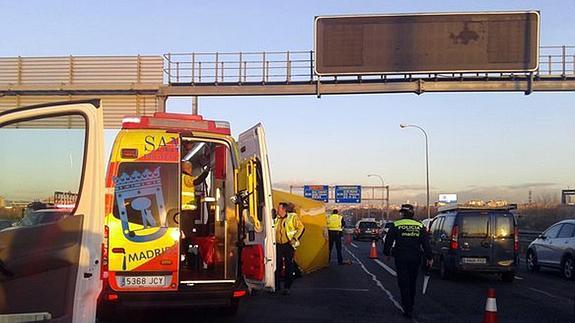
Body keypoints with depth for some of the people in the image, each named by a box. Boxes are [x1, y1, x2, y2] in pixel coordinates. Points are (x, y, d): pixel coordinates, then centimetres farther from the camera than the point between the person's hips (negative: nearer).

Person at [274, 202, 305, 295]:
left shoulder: (293, 217, -4)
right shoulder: (277, 219, 10)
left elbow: (301, 228, -4)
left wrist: (295, 239, -10)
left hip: (288, 245, -4)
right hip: (278, 245, 4)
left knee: (289, 267, 2)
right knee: (277, 266, 6)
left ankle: (287, 287, 8)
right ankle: (276, 285, 17)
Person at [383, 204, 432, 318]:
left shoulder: (396, 225, -3)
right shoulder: (420, 226, 4)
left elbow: (388, 240, 0)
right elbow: (426, 243, 2)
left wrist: (387, 253, 13)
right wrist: (429, 257, 6)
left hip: (401, 258, -3)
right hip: (415, 259, 3)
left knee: (404, 284, -1)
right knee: (412, 283, 17)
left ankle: (408, 309, -8)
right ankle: (410, 305, 28)